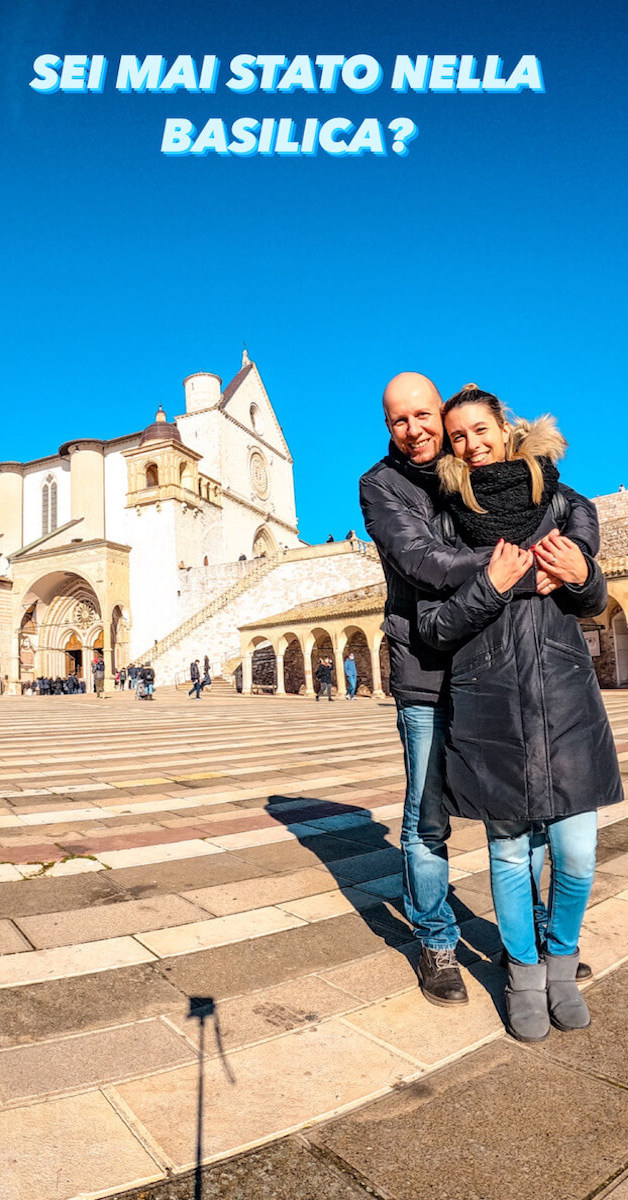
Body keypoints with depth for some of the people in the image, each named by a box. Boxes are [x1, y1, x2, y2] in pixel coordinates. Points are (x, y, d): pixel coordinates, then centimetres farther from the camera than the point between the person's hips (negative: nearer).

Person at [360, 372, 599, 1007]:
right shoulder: (380, 485, -2)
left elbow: (576, 504, 5)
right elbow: (422, 560, -19)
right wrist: (527, 573, -26)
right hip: (428, 675, -3)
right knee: (428, 819, 3)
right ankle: (436, 943, 25)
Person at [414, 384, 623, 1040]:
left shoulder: (552, 501, 9)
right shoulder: (444, 525, 1)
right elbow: (433, 629, -3)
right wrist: (492, 585, -17)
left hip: (567, 700, 2)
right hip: (490, 709, -2)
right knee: (511, 851, 8)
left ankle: (561, 962, 33)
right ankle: (523, 974, 32)